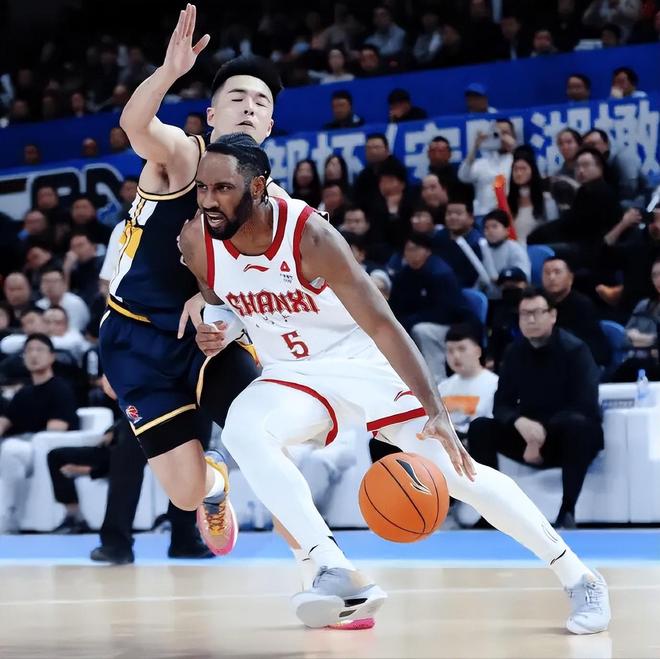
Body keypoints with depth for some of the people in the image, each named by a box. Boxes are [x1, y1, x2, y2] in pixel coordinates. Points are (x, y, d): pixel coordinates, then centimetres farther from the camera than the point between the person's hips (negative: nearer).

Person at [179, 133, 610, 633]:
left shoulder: (309, 235, -28)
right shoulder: (197, 241, -15)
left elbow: (383, 324, -28)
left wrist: (435, 410, -36)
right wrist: (214, 334, -13)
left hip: (363, 364, -4)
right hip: (293, 374, 4)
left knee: (457, 469, -10)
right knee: (242, 429, -29)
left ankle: (579, 578, 7)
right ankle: (341, 576, -27)